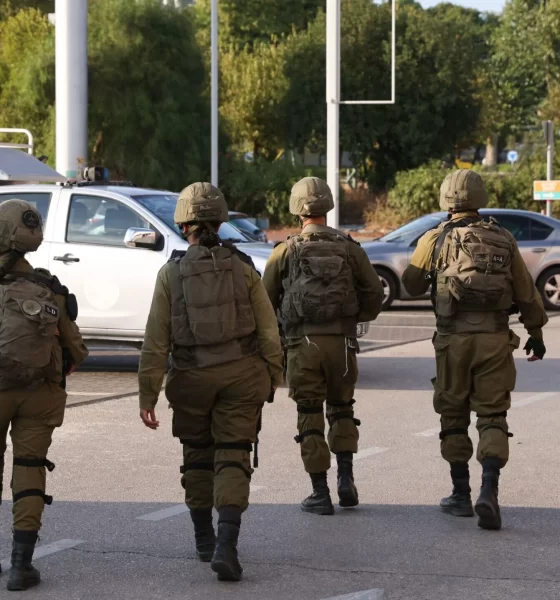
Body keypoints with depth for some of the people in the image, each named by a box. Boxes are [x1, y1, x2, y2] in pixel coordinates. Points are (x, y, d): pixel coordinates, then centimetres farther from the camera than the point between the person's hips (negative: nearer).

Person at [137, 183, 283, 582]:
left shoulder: (171, 274, -4)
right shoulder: (242, 268, -3)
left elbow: (156, 342, -6)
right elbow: (268, 329, -2)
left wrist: (148, 393, -1)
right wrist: (274, 373, 11)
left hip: (192, 380, 0)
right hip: (242, 376, 0)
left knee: (197, 457, 19)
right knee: (233, 459, 0)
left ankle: (204, 538, 30)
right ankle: (226, 541, -18)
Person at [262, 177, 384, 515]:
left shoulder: (285, 252, 0)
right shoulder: (349, 249, 3)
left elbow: (265, 300, 2)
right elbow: (375, 292, 1)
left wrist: (281, 323, 22)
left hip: (303, 344, -1)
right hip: (341, 342, 1)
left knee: (311, 418, 6)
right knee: (341, 409, 20)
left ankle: (321, 494, 5)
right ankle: (346, 478, 8)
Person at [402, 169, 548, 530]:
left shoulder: (436, 240, 0)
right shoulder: (503, 239, 4)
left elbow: (412, 285, 12)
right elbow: (527, 292, 9)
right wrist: (536, 332, 21)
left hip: (453, 338, -1)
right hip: (495, 339, 1)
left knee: (454, 416, 13)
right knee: (493, 416, 3)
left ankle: (461, 495, 18)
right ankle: (489, 493, -13)